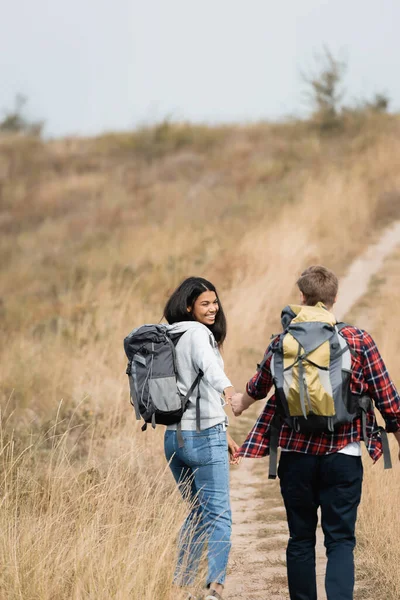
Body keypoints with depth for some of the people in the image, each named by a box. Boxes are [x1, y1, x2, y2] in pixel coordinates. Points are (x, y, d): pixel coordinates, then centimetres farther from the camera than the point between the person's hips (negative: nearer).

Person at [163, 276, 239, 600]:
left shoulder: (170, 338, 17)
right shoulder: (197, 333, -10)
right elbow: (208, 364, -33)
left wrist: (224, 433, 29)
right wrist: (227, 387, -53)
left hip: (174, 437, 9)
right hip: (205, 436, -8)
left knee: (198, 512, 19)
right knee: (219, 515, -8)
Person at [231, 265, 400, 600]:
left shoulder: (283, 342, 2)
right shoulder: (360, 342, -3)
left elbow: (259, 387, 21)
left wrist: (241, 403, 44)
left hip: (297, 455, 1)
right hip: (343, 456, -1)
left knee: (301, 540, 13)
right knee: (340, 540, 1)